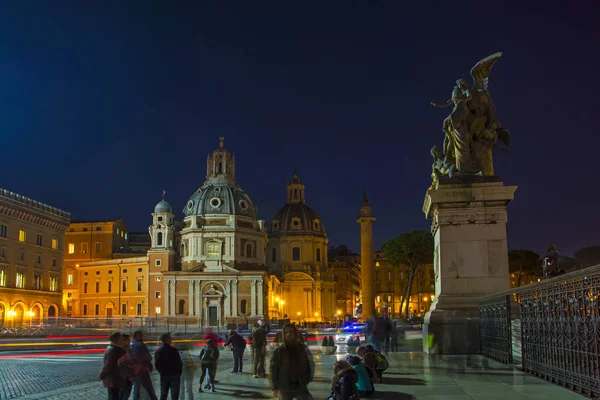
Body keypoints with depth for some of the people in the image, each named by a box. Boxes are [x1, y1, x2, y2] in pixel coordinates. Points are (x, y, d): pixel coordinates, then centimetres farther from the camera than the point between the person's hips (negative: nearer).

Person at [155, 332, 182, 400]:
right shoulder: (173, 350, -16)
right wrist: (179, 373, 5)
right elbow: (179, 363, -11)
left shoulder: (158, 351, 0)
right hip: (174, 375, -5)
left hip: (163, 376, 5)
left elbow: (157, 364, 5)